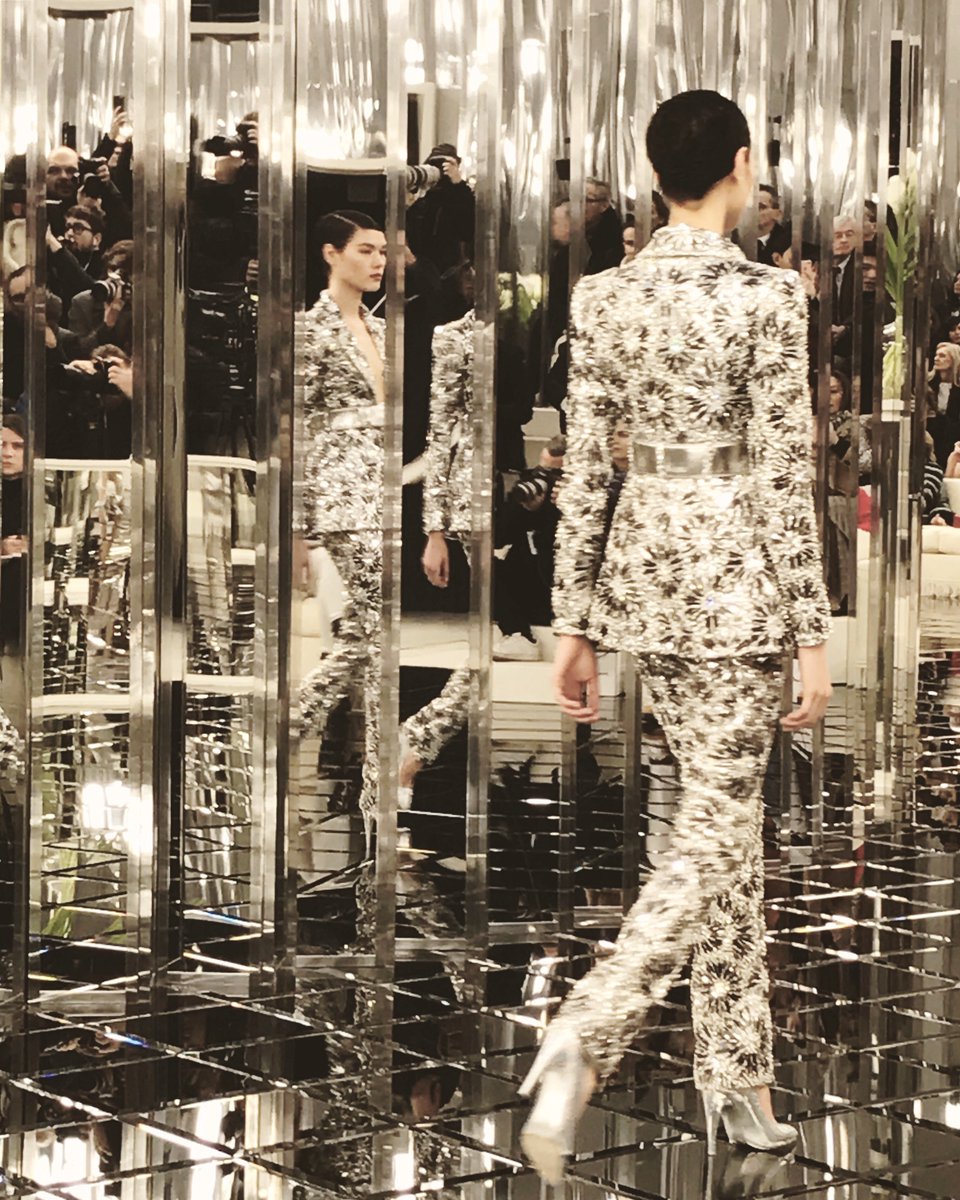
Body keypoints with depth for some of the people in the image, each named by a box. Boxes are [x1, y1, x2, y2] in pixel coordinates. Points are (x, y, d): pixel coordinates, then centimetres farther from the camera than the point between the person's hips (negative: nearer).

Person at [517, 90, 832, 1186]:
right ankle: (583, 1038, -18)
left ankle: (734, 1075, 22)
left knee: (725, 813, 16)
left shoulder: (601, 298, 3)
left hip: (641, 564, 6)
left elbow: (584, 469, 5)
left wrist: (573, 621, 10)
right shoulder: (766, 298, -12)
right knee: (714, 831, -2)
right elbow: (783, 477, -12)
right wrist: (812, 633, -7)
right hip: (733, 576, -6)